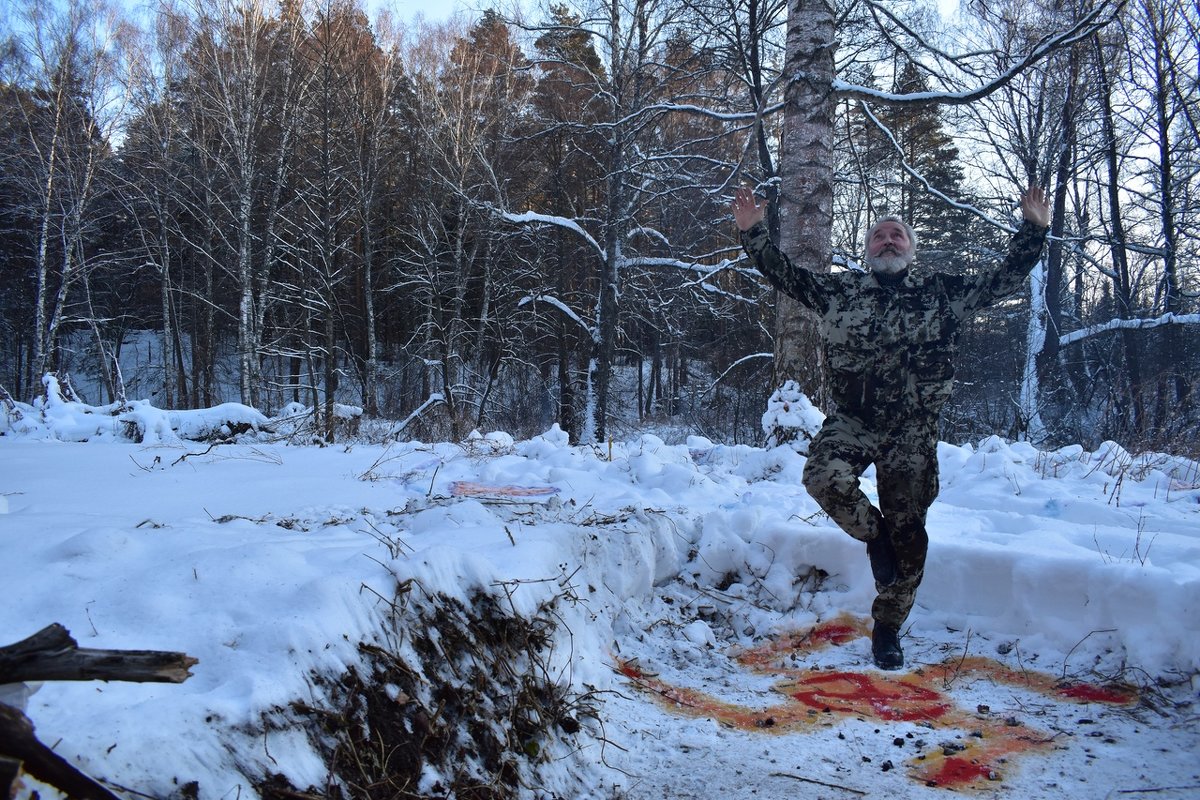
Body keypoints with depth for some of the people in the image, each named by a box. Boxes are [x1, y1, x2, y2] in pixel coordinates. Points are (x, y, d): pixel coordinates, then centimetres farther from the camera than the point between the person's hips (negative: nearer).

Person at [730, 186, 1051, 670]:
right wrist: (753, 233, 0)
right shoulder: (841, 289, 8)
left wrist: (1033, 230, -3)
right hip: (851, 421, 0)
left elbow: (1005, 280, 7)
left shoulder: (942, 293, 7)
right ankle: (874, 535, 3)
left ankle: (888, 629, 24)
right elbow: (785, 275, 9)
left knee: (908, 532, 3)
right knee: (824, 477, -31)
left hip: (911, 434, 0)